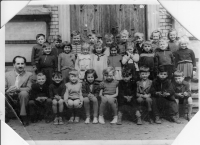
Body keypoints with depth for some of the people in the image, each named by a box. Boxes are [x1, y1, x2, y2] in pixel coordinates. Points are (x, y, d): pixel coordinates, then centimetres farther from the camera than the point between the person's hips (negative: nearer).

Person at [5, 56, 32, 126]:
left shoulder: (29, 75, 3)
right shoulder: (7, 74, 7)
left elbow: (29, 88, -6)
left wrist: (18, 89, -25)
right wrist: (7, 91, -25)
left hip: (21, 96, -1)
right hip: (10, 97, 1)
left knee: (24, 93, -34)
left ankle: (23, 116, -20)